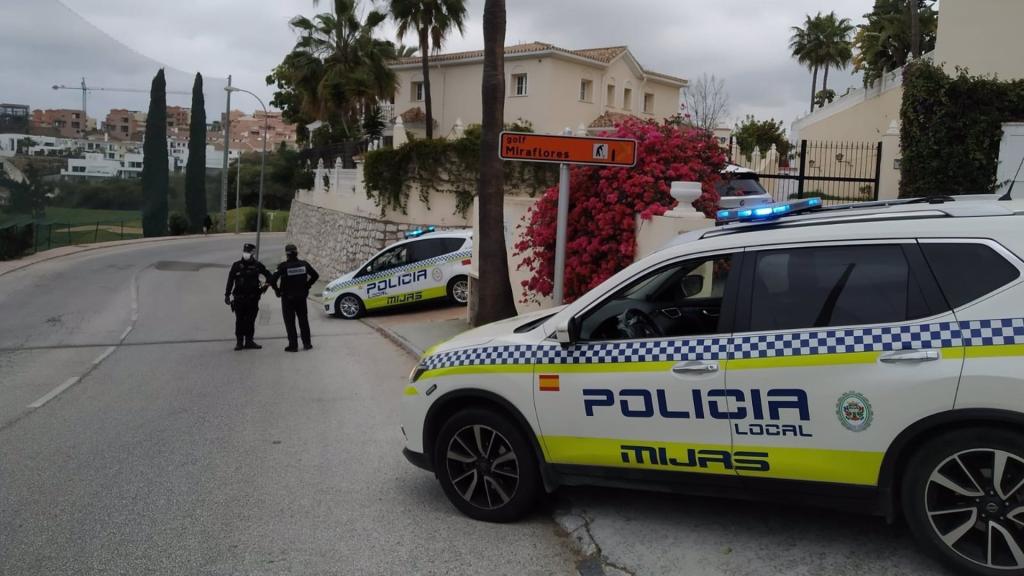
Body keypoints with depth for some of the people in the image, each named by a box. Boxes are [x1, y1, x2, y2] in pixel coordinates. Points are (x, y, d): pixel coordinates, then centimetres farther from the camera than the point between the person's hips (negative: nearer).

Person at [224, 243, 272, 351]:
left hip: (253, 298, 1)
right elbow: (230, 281, 5)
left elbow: (269, 275, 12)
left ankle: (249, 341, 14)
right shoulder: (236, 266, 3)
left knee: (250, 320, 6)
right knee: (240, 321, 0)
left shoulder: (257, 265, 4)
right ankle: (239, 342, 6)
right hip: (239, 298, -1)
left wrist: (267, 284, -4)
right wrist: (227, 295, 2)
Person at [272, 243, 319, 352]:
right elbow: (315, 275, 5)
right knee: (303, 320, 14)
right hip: (302, 297, 4)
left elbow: (273, 279, -21)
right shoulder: (304, 264, -2)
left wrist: (277, 290, -6)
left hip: (287, 297, -4)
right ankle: (307, 343, 17)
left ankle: (293, 345, 3)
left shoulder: (283, 266, -14)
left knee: (290, 322, 4)